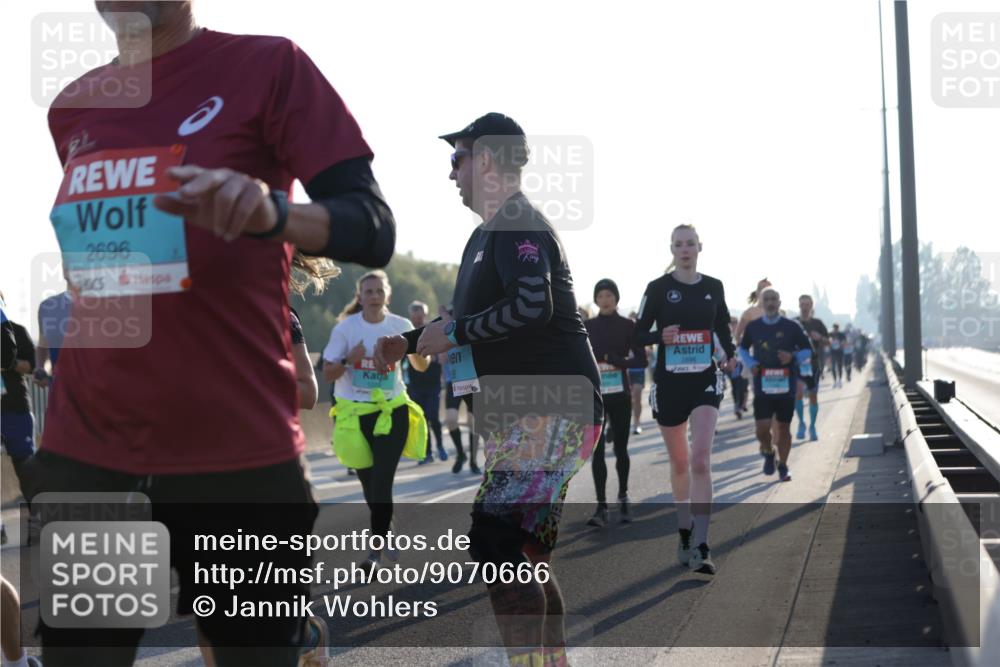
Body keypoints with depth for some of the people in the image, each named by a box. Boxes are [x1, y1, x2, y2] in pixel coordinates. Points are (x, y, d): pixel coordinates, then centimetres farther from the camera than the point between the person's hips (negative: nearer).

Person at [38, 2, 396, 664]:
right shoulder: (72, 106, 12)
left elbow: (374, 230, -10)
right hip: (84, 453, 4)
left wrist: (271, 211, -29)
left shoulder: (267, 65, -2)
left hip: (238, 452, -4)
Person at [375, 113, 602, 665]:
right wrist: (411, 343, 20)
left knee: (495, 545, -19)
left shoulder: (517, 223, -11)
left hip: (551, 410, -11)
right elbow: (472, 325, 31)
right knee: (522, 557, 13)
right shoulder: (488, 233, 21)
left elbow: (534, 304, -28)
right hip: (523, 416, 11)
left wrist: (453, 332, -18)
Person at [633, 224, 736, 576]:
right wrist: (660, 336, -20)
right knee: (679, 462, 11)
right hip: (669, 382, 0)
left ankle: (700, 547, -17)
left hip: (704, 380, 0)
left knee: (701, 460, -15)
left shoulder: (714, 287, 5)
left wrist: (730, 357, -2)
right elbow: (638, 334, 0)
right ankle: (685, 531, 32)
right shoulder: (658, 288, -1)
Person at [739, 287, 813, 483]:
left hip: (786, 385, 0)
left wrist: (793, 358, -13)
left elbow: (808, 350, 7)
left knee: (784, 428, 6)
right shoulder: (753, 327, 4)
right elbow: (743, 348, 20)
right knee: (762, 428, -8)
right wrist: (750, 364, 1)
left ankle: (783, 466, 20)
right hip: (762, 385, 0)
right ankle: (768, 453, 22)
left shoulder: (792, 327, 0)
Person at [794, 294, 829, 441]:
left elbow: (827, 342, 9)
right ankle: (801, 423, -2)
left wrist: (819, 338, -11)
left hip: (814, 363, 2)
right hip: (797, 363, -2)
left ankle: (812, 427, 18)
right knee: (798, 391, -19)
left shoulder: (817, 323, 7)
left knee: (813, 395, 6)